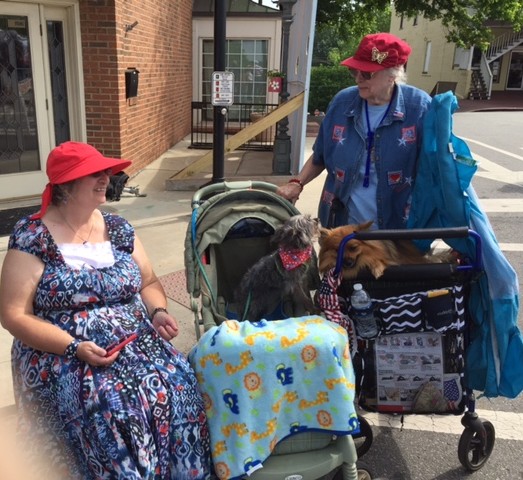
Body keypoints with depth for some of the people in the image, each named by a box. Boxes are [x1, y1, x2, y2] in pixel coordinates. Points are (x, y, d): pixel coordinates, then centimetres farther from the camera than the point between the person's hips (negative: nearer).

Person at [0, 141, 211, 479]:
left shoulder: (119, 229, 7)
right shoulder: (32, 238, -6)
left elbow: (149, 283, 15)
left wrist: (158, 312, -7)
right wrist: (74, 347, -19)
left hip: (135, 343, 4)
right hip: (61, 354, -3)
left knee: (177, 387, -22)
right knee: (109, 405, -31)